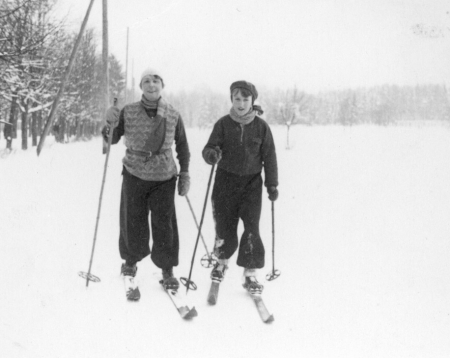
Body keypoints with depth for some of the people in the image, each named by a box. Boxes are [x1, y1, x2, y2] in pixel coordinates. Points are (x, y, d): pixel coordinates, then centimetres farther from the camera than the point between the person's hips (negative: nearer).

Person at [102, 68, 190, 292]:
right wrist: (110, 125, -16)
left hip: (164, 178, 0)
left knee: (164, 225, -1)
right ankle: (130, 261, 33)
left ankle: (167, 270, 16)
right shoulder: (128, 112, -1)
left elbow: (182, 146, 8)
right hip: (134, 175, 0)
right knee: (133, 223, 7)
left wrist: (185, 173, 4)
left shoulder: (173, 115, 0)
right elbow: (112, 139, 4)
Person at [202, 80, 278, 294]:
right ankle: (222, 261, 34)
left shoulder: (261, 126, -2)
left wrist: (272, 184, 4)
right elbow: (210, 147, -4)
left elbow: (269, 156, 3)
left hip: (251, 182, 0)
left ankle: (251, 274, 5)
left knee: (251, 228, -6)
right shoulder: (223, 124, -2)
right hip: (226, 180, 1)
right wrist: (211, 154, -29)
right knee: (224, 226, 8)